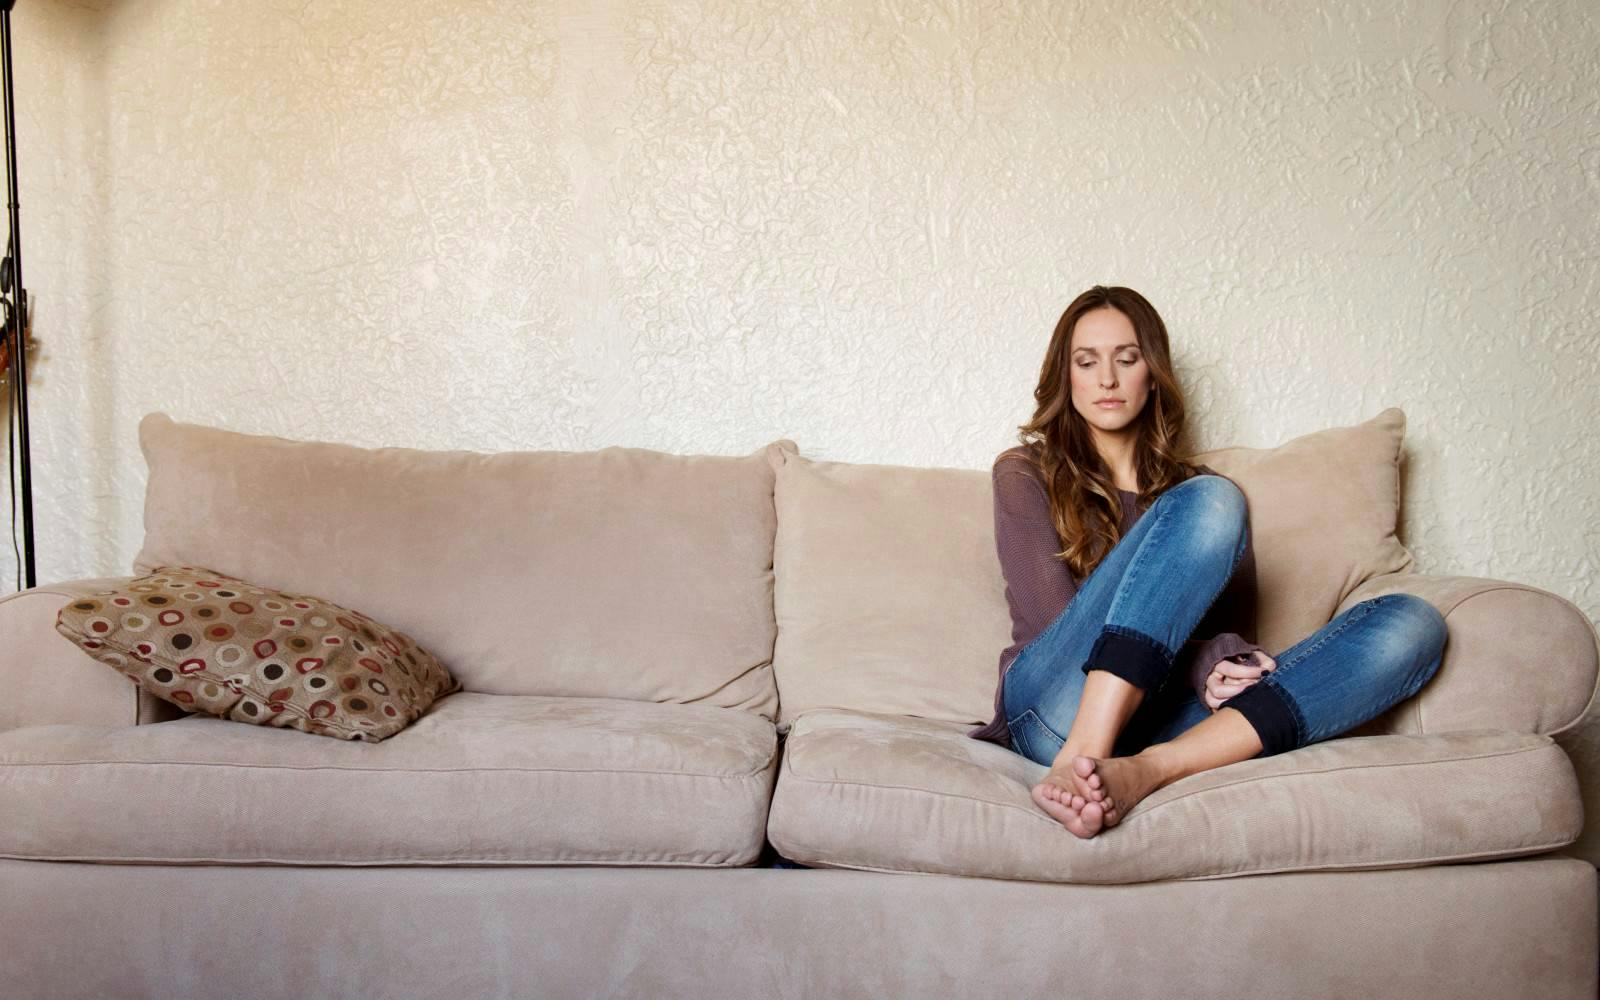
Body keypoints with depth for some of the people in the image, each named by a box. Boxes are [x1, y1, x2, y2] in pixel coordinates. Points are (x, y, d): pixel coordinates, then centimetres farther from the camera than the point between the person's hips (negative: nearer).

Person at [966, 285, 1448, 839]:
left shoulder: (1191, 484, 24)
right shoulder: (1025, 473, 14)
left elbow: (1233, 633, 15)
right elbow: (1053, 618, 0)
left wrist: (1229, 665, -11)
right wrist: (1198, 658, -13)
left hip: (1169, 719, 4)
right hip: (1060, 709, -4)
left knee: (1410, 623, -15)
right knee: (1209, 502, -22)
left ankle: (1145, 770, -35)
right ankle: (1081, 763, -38)